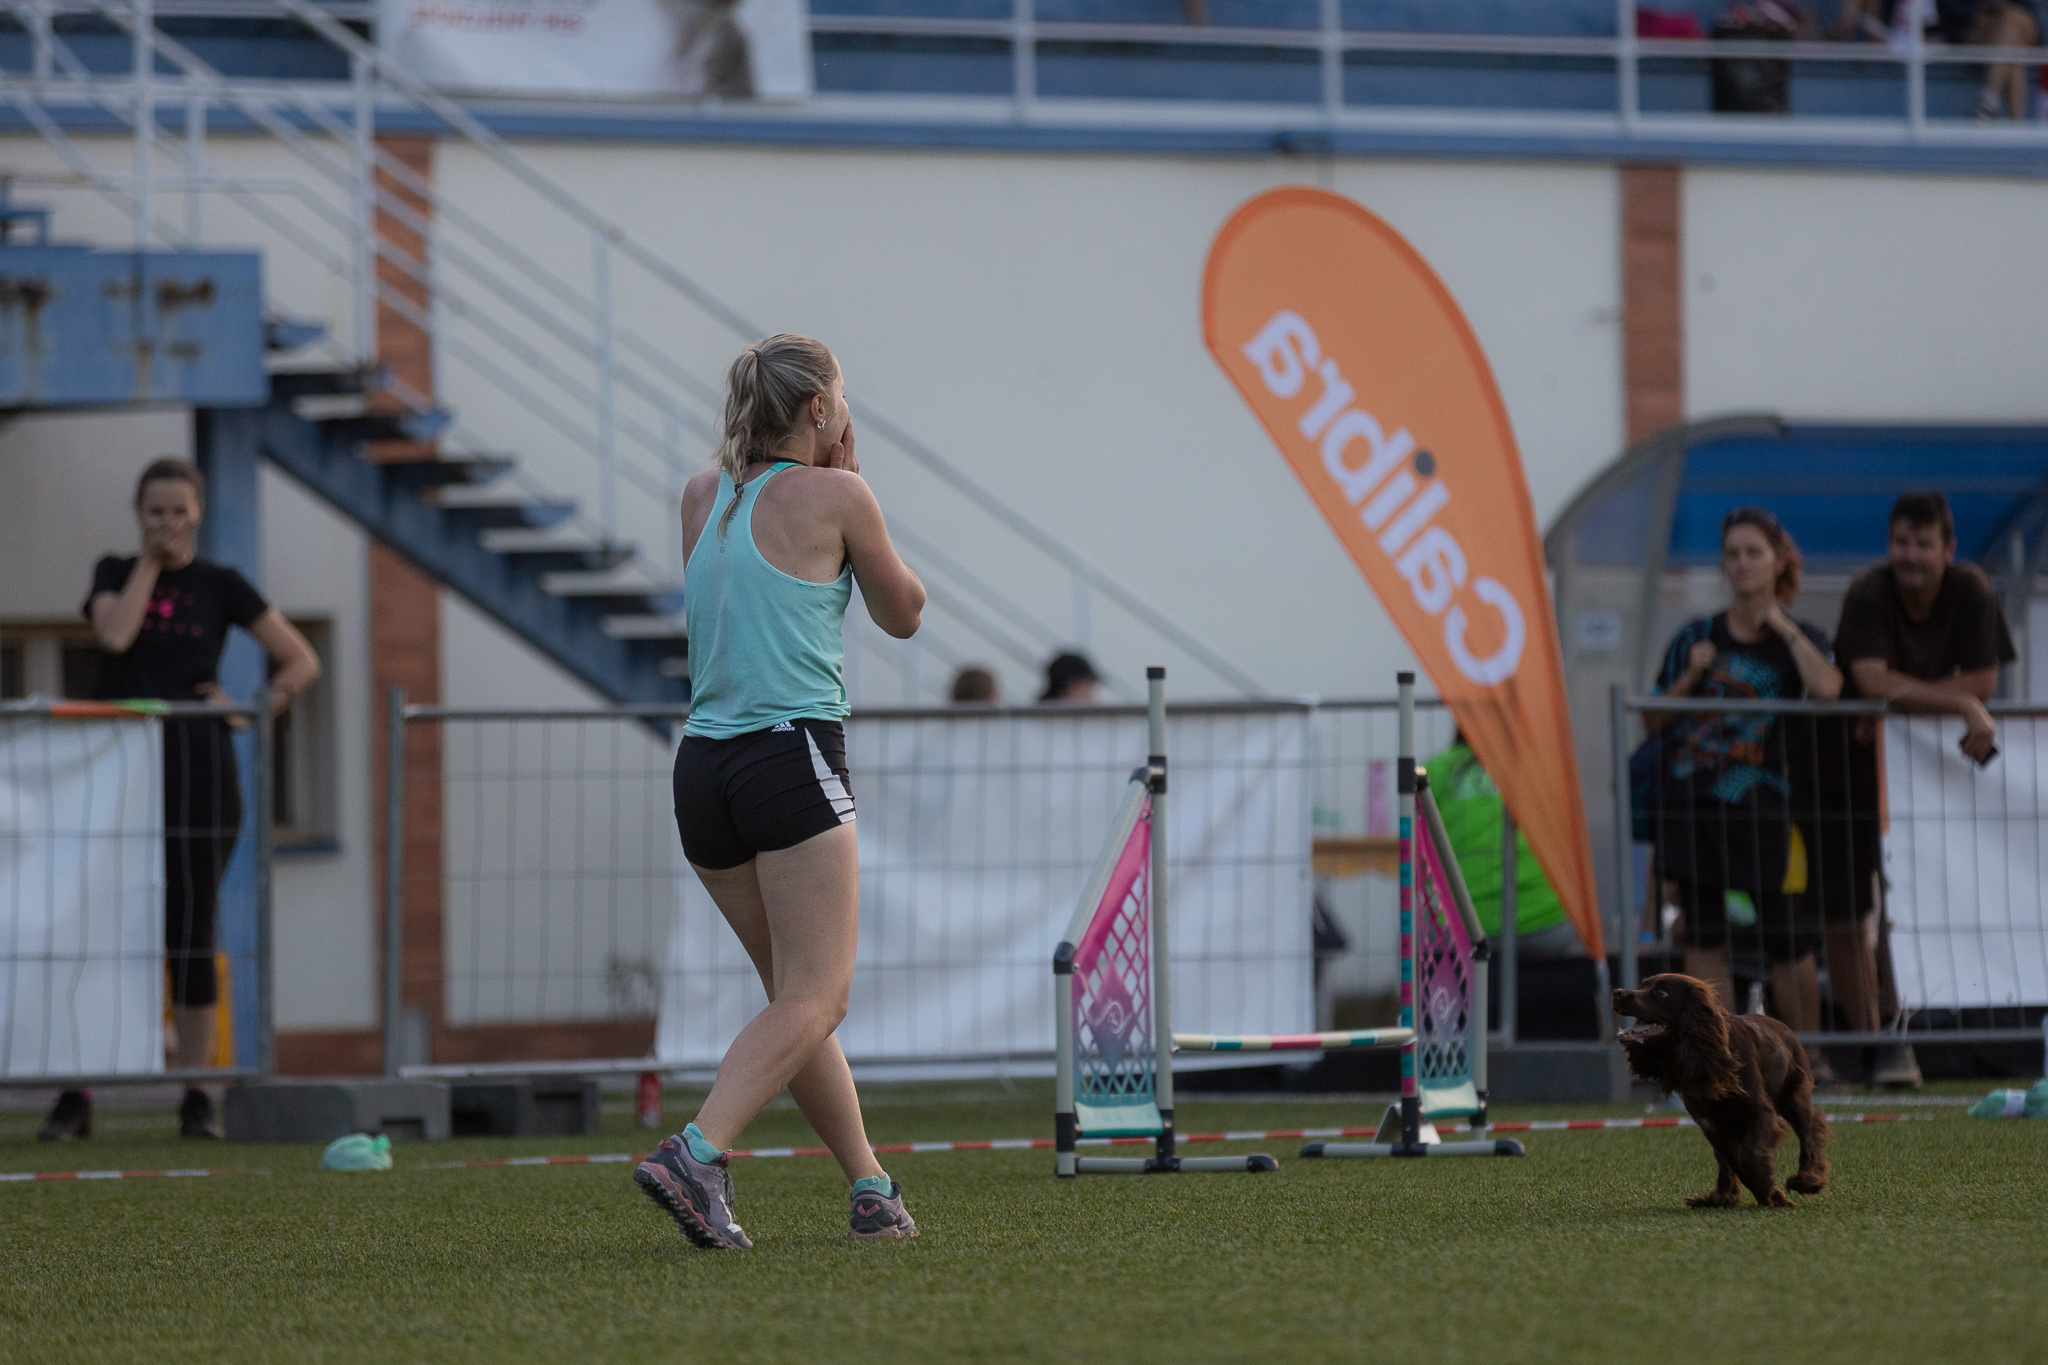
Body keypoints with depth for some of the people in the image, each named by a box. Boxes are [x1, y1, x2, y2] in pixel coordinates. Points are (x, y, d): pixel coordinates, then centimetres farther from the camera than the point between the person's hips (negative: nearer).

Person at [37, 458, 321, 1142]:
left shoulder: (220, 585, 6)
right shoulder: (115, 573, 10)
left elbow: (302, 660, 8)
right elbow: (114, 635, -12)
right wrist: (149, 562, -4)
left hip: (195, 774, -1)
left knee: (189, 936, -1)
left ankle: (196, 1098, 4)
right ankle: (77, 1096, -3)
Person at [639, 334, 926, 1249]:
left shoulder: (702, 496, 12)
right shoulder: (834, 497, -3)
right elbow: (902, 614, 11)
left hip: (703, 763, 7)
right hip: (792, 756, -7)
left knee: (799, 994, 14)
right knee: (813, 999, -6)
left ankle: (870, 1189, 16)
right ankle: (697, 1152, -25)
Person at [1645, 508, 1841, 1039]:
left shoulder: (1800, 638, 4)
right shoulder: (1696, 637, 9)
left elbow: (1826, 688, -19)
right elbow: (1654, 721, 10)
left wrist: (1783, 626, -7)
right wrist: (1690, 676, -6)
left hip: (1760, 803, -2)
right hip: (1690, 798, 2)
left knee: (1787, 938, 0)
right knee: (1702, 939, 1)